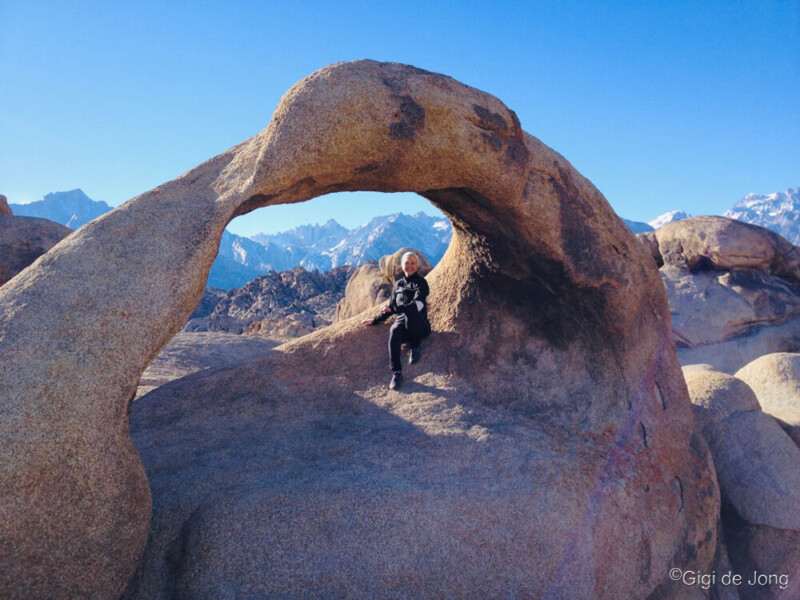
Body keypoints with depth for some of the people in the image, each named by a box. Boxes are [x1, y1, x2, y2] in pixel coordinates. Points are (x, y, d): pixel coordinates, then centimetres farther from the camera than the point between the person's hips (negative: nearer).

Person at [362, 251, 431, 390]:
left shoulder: (421, 282, 3)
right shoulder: (398, 284, 19)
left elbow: (418, 305, -14)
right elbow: (392, 308, 27)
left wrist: (396, 309, -23)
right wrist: (375, 320, 20)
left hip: (419, 325, -3)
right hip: (402, 322, 3)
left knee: (410, 313, -39)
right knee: (394, 331, -35)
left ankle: (416, 347, -14)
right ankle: (396, 373, -38)